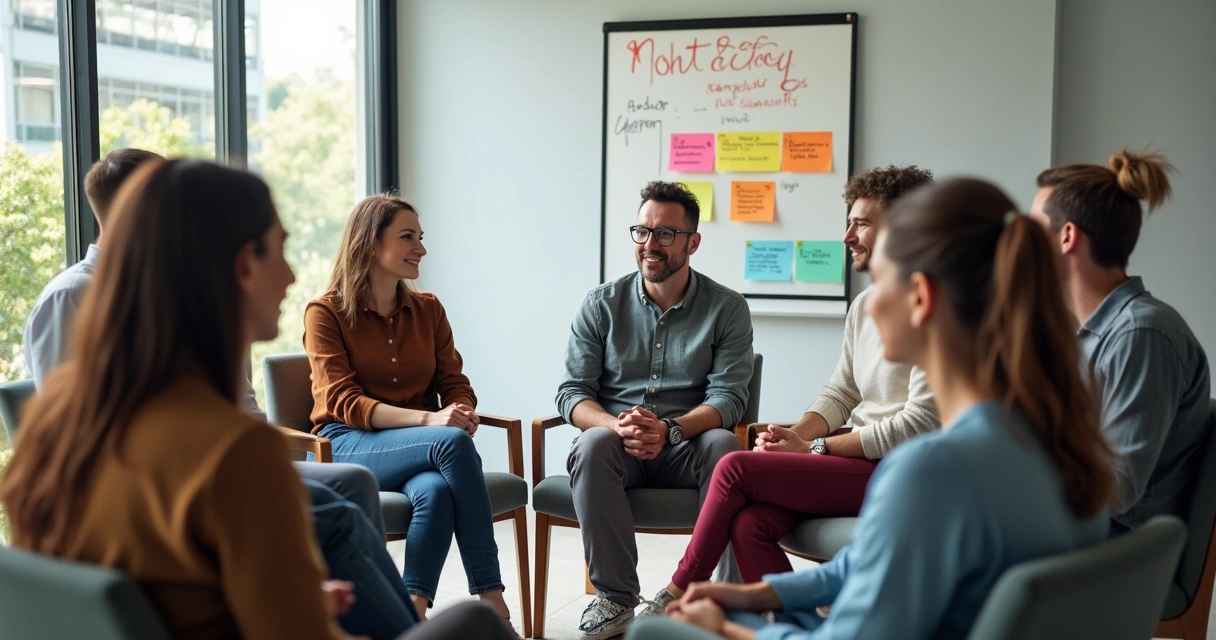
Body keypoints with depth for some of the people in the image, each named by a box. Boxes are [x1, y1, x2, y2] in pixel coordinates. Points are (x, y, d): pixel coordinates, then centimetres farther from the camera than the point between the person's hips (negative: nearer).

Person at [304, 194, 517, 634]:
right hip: (349, 446, -4)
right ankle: (491, 601, -31)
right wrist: (430, 420, -26)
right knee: (453, 443, -33)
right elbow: (343, 404, -11)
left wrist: (463, 413, -18)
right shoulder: (326, 313, -1)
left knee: (435, 491, -35)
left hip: (420, 447, 4)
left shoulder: (428, 309, 13)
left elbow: (455, 383, 10)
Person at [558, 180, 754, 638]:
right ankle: (615, 597, -24)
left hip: (686, 447, -1)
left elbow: (728, 396, -7)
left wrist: (670, 429, -26)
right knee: (593, 445, -33)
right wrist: (616, 425, -22)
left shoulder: (727, 309, 3)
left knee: (723, 445, -33)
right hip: (618, 446, 1)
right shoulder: (602, 305, 6)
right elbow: (572, 393, 0)